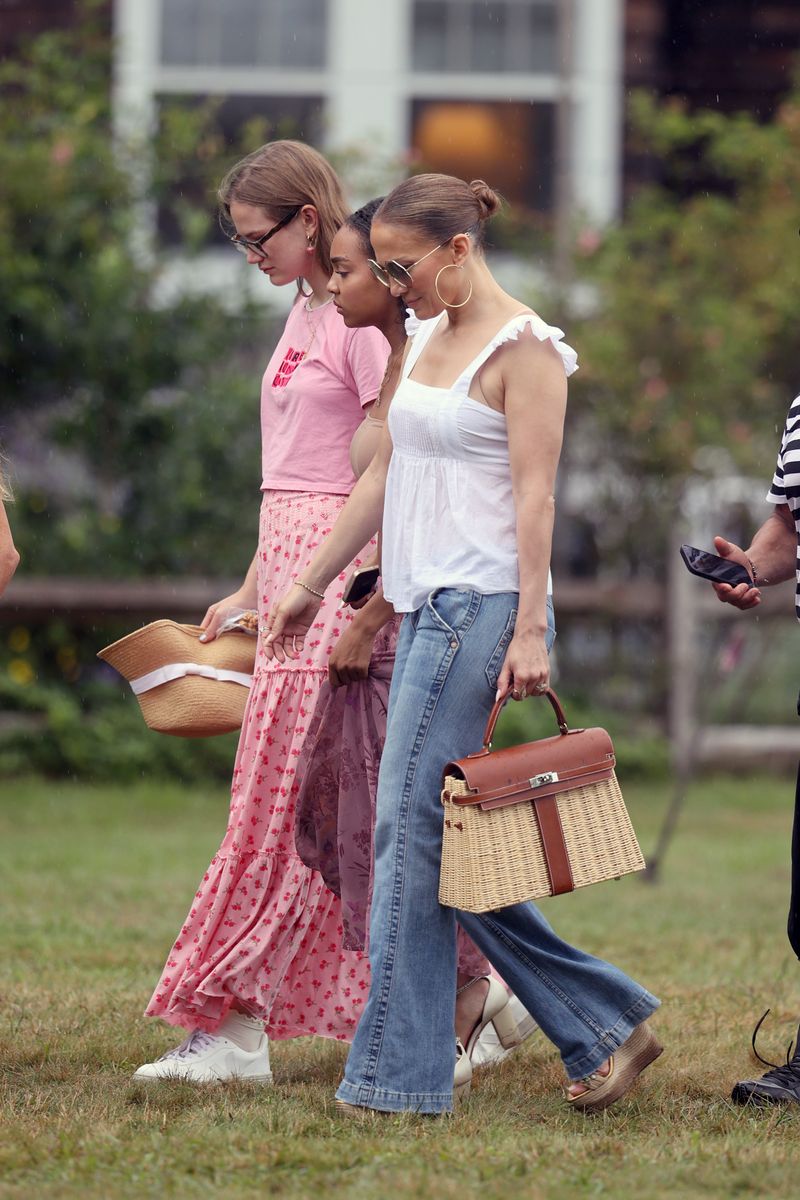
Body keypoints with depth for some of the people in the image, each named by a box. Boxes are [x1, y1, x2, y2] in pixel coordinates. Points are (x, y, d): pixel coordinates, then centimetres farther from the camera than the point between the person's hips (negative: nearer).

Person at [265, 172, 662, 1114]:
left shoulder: (523, 348, -8)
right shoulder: (428, 340, 17)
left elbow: (534, 494, -13)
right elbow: (383, 477, 22)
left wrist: (531, 630, -18)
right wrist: (310, 584, 24)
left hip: (483, 605, -9)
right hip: (426, 608, 9)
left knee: (410, 831, -9)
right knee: (443, 843, 6)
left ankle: (397, 1073, -5)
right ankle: (603, 1026, 13)